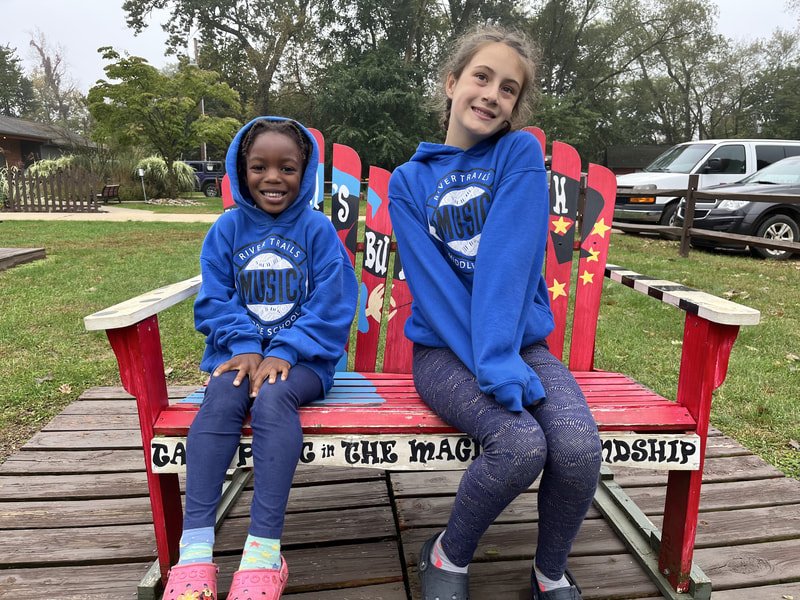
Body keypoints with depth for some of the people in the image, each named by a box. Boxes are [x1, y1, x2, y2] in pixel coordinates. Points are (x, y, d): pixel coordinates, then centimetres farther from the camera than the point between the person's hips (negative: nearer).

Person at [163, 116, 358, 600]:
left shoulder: (317, 229, -1)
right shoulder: (228, 228, 6)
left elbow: (330, 307, -6)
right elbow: (213, 301, 5)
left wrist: (283, 352, -16)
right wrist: (244, 347, -11)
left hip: (303, 357, -2)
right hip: (240, 350, 3)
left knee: (272, 397, -33)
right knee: (221, 397, -28)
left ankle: (265, 551, -28)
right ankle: (195, 549, -26)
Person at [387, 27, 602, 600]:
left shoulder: (522, 153, 2)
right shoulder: (409, 180, 3)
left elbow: (509, 261, -13)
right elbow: (431, 282, -9)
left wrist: (500, 357, -25)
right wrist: (492, 369, -20)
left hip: (523, 341, 2)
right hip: (445, 348, -1)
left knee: (579, 445, -24)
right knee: (522, 443, -27)